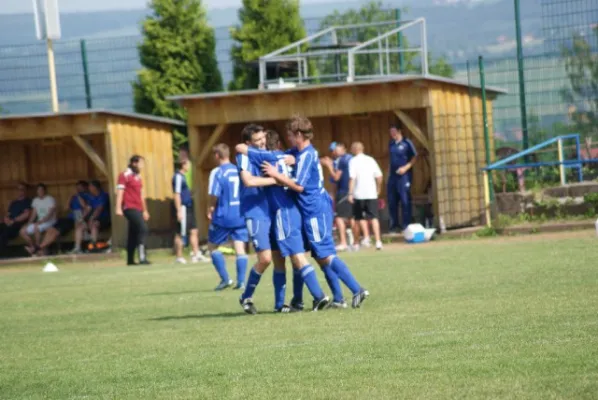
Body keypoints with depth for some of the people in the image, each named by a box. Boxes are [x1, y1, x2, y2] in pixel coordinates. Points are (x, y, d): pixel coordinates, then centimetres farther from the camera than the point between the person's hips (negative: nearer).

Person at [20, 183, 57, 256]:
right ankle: (33, 247, -1)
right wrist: (29, 223, -7)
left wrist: (40, 222, -27)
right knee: (23, 231, -10)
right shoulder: (35, 200, 12)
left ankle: (38, 248, -24)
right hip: (39, 223, 7)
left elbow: (50, 214, -17)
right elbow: (33, 214, 11)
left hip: (49, 222, -7)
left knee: (36, 227, -38)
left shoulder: (50, 199, -8)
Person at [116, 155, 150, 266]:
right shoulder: (125, 175, -6)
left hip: (138, 209, 9)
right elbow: (120, 192, -12)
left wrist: (145, 210, 26)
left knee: (133, 234, 11)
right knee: (143, 228, -19)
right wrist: (118, 208, -19)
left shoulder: (138, 177, 19)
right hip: (130, 208, -9)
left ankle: (130, 260, 16)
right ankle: (142, 258, -24)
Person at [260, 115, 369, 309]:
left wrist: (276, 174, -15)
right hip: (317, 209, 10)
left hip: (315, 211, -10)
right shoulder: (301, 152, 13)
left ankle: (357, 290, -13)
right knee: (321, 256, 10)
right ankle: (338, 298, 11)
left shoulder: (306, 155, -16)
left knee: (325, 255, -9)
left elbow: (299, 186, -21)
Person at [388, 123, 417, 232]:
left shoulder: (406, 143, -6)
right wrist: (390, 172, 14)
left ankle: (406, 224, -2)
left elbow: (414, 157, -6)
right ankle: (394, 224, 15)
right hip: (393, 174, 6)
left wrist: (406, 167, -15)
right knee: (392, 200, 6)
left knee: (405, 200, -6)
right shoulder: (391, 144, 12)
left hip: (404, 174, -6)